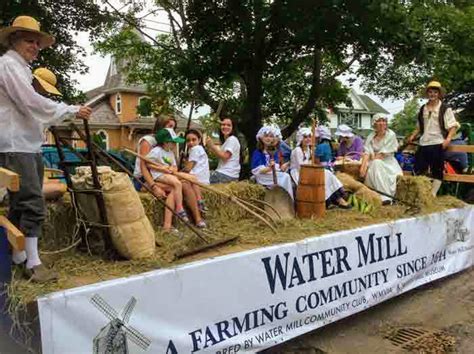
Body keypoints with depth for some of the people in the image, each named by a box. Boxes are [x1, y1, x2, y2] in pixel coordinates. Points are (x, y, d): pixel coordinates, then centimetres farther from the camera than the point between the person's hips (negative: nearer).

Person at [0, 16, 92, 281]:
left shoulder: (21, 69, 23)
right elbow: (31, 101, -16)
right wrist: (72, 111, -14)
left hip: (29, 144, 10)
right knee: (32, 204, -12)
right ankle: (33, 263, -6)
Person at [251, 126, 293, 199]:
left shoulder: (274, 152, 14)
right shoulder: (257, 153, -5)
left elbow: (277, 167, 8)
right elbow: (257, 171, -14)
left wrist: (281, 168, -15)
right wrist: (269, 168, -30)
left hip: (273, 175, 6)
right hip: (263, 177, -6)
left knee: (286, 176, -23)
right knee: (285, 177, -25)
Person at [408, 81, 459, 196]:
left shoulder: (445, 109, -1)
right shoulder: (423, 109, 13)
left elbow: (453, 126, -5)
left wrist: (448, 139, -19)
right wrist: (413, 136, 8)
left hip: (437, 144, -4)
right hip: (423, 144, 5)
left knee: (437, 171, 2)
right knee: (418, 170, 4)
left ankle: (432, 195, 7)